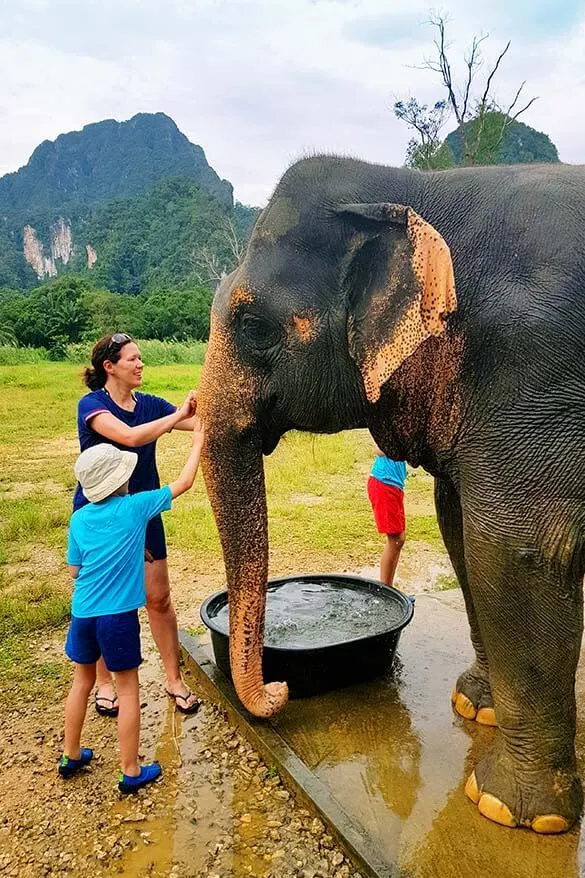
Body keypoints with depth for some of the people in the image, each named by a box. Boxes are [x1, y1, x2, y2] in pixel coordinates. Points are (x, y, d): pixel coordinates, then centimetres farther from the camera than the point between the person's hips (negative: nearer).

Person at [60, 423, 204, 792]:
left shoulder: (80, 518, 1)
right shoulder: (136, 507, -11)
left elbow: (75, 570, 9)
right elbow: (184, 483, -3)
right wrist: (198, 442, 8)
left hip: (83, 613, 5)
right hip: (118, 616, -4)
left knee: (83, 680, 24)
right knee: (127, 689, 10)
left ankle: (71, 755, 38)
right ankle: (131, 771, 19)